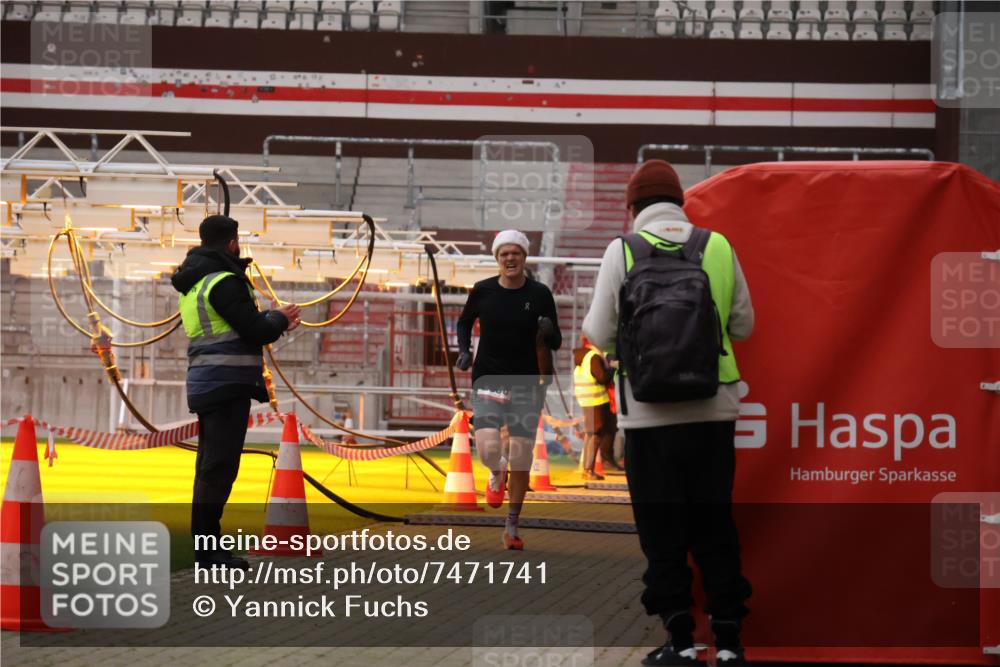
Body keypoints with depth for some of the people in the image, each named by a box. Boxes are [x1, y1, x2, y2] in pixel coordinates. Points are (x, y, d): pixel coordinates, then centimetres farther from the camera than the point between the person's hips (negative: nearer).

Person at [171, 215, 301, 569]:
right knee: (220, 466, -8)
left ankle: (204, 544, 18)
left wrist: (273, 322, 17)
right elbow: (255, 331, -17)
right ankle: (208, 547, -8)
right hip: (227, 382, -10)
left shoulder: (193, 285, 17)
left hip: (205, 383, 10)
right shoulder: (224, 282, -14)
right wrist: (279, 319, 2)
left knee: (210, 466, 14)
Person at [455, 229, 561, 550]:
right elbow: (464, 322, 17)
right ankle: (497, 473, 18)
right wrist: (464, 350, 0)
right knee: (488, 448, -21)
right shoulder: (483, 291, -2)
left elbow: (555, 344, 1)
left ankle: (512, 526, 19)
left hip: (525, 382, 1)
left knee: (521, 459, 1)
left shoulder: (539, 294, -3)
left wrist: (548, 331, -22)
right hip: (488, 378, -1)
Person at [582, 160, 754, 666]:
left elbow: (600, 335, -4)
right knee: (714, 527, 10)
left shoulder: (622, 251, -5)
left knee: (662, 531, 5)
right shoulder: (718, 246, 2)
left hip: (650, 411, -2)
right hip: (713, 408, 2)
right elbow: (743, 325, 9)